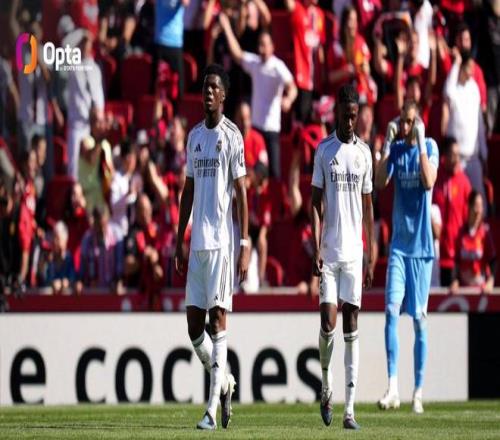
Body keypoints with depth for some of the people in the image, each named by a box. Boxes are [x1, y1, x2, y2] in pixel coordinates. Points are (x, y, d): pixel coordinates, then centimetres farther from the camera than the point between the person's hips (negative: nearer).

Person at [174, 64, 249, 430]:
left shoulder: (232, 136, -3)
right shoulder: (194, 136, 15)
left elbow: (242, 193, -6)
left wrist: (245, 244, -11)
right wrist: (179, 241, 17)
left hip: (222, 240, -6)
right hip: (198, 241, 6)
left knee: (217, 316, -8)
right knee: (194, 321, 5)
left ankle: (213, 406, -8)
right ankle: (224, 382, 25)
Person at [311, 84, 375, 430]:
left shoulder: (364, 153, 10)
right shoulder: (324, 151, 4)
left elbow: (368, 206, 13)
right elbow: (316, 203, 2)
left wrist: (372, 257, 10)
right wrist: (316, 249, -8)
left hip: (354, 252, 2)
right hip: (329, 252, -2)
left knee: (351, 327, -1)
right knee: (328, 323, -10)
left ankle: (350, 407, -2)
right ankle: (326, 386, 16)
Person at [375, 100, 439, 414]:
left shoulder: (429, 147, -1)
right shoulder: (396, 149, 8)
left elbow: (429, 182, -18)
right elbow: (380, 182, -5)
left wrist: (420, 145, -18)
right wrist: (387, 147, -10)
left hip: (421, 245, -2)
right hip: (399, 244, 2)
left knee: (419, 318, 2)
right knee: (392, 309, -12)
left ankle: (418, 392, 7)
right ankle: (393, 387, -14)